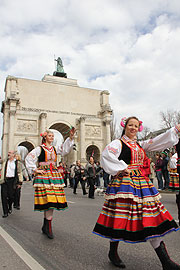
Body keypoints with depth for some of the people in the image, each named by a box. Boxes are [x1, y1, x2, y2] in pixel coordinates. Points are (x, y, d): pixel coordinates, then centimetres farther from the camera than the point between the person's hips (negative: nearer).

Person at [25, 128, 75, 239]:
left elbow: (65, 148, 3)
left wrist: (71, 137, -9)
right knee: (48, 200, -12)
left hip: (54, 176, 6)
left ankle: (45, 226, 20)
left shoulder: (55, 149, 15)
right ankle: (49, 228, -3)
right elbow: (29, 158, -4)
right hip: (44, 176, -5)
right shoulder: (39, 149, 0)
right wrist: (35, 170, -7)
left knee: (52, 200, 6)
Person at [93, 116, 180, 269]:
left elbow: (159, 142, 14)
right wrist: (121, 168, -18)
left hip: (141, 182, 7)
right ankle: (113, 252, 23)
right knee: (120, 218, -1)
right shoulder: (118, 143, -2)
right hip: (124, 182, -7)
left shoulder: (140, 145, 19)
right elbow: (106, 155, -20)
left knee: (152, 219, 4)